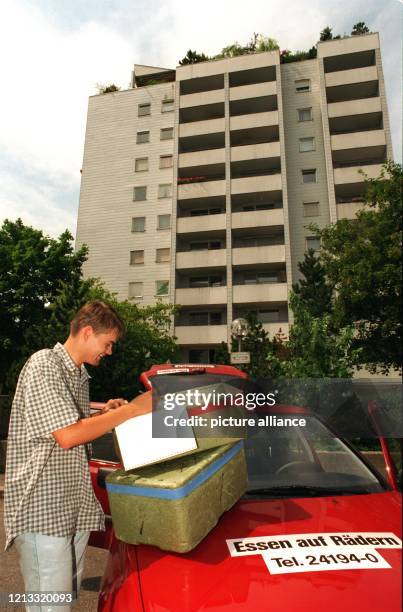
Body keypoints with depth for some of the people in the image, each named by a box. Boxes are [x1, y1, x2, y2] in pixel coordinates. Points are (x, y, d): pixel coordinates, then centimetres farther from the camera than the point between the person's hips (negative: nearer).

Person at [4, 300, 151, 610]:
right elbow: (67, 435, -23)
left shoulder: (80, 375, 12)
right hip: (43, 508, -8)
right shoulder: (44, 366, -16)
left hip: (75, 505, 9)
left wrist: (104, 414, 3)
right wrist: (132, 410, -20)